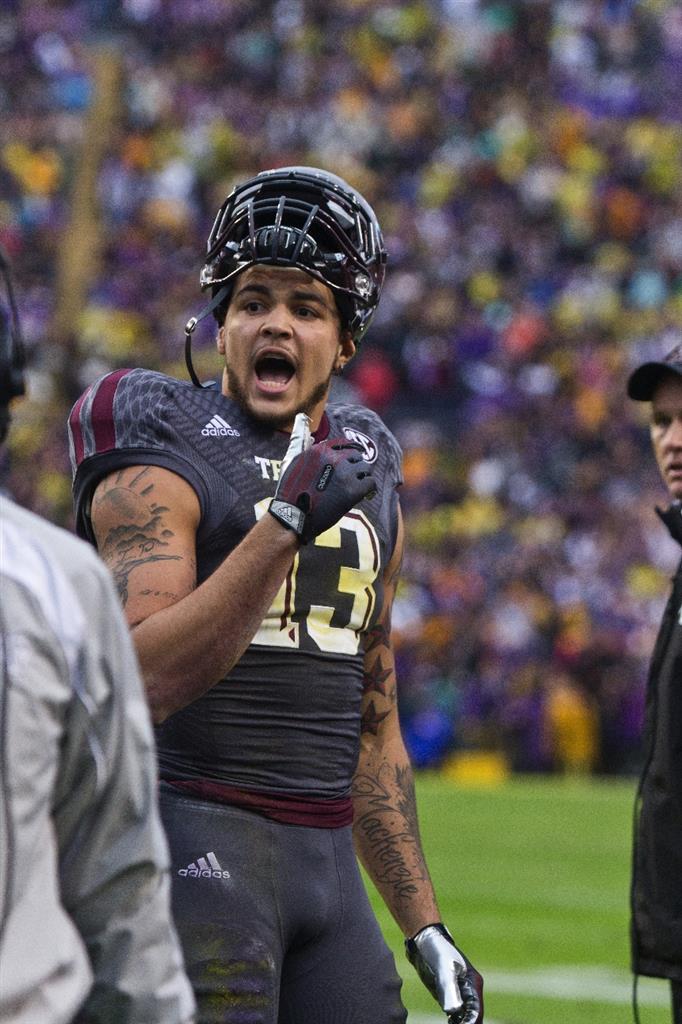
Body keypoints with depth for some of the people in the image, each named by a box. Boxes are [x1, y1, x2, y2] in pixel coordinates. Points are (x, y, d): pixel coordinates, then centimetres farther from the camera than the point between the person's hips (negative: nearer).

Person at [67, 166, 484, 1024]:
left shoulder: (363, 476, 17)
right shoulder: (166, 454, -4)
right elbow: (146, 680, -19)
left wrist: (424, 927, 19)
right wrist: (285, 523, -24)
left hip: (327, 856, 7)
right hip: (196, 830, -7)